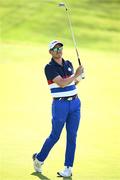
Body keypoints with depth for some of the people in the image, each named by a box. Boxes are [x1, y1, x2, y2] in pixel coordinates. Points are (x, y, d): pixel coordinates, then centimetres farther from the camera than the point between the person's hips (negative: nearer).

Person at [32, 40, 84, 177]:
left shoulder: (68, 64, 10)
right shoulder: (49, 67, -10)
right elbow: (61, 83, -21)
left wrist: (78, 78, 4)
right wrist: (76, 75, -14)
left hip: (75, 103, 5)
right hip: (60, 104, -5)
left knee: (72, 136, 1)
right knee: (55, 136, 3)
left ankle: (68, 168, 5)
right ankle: (39, 159, 25)